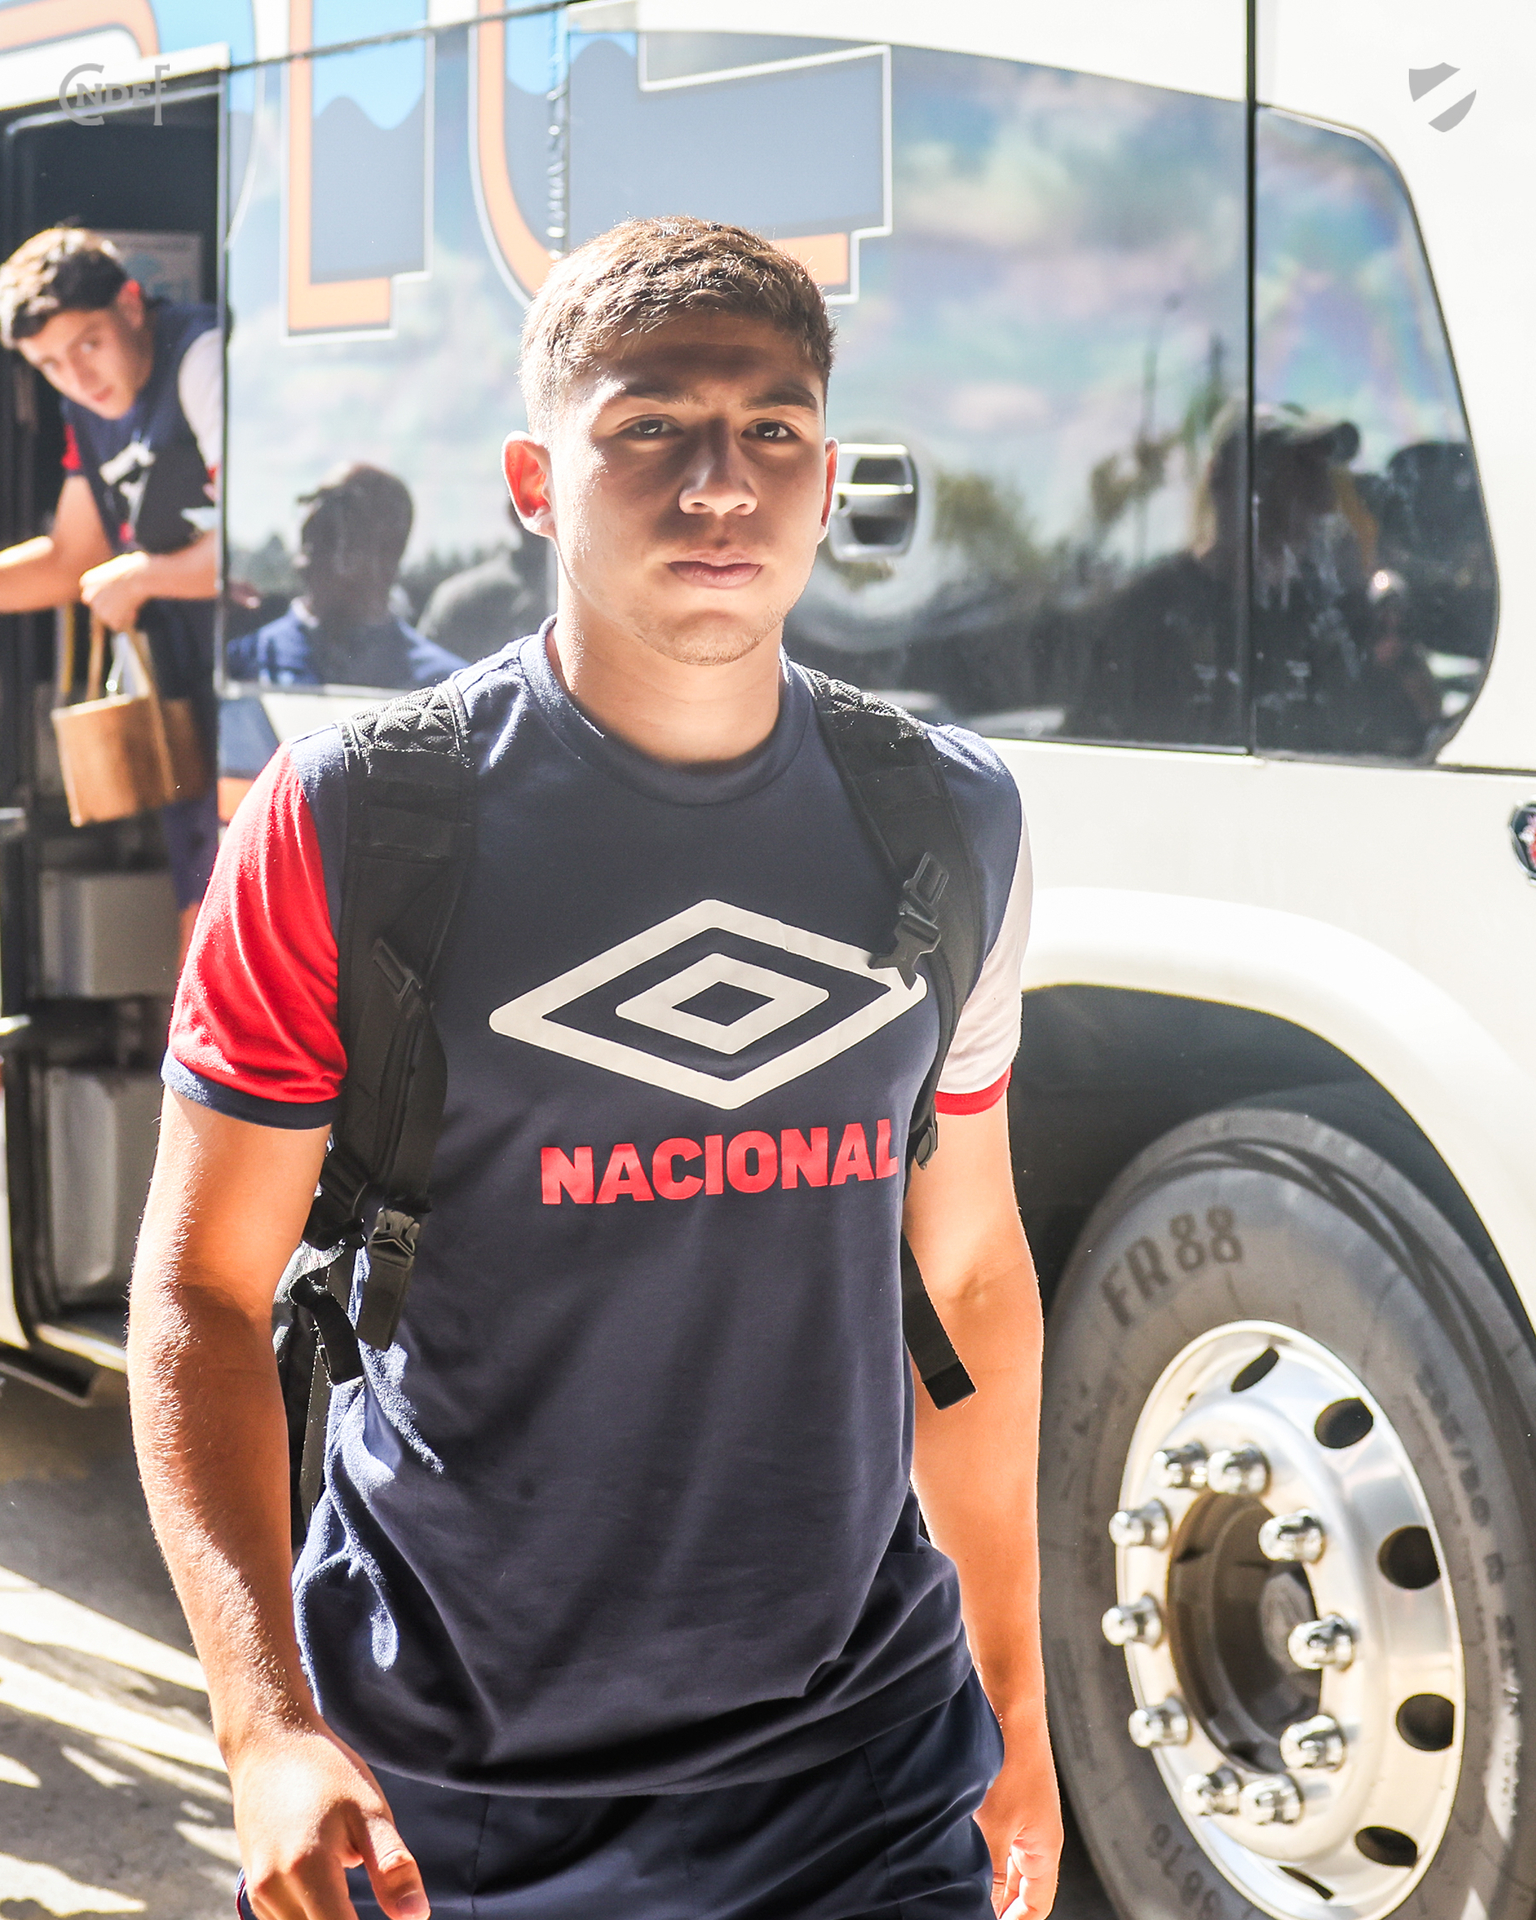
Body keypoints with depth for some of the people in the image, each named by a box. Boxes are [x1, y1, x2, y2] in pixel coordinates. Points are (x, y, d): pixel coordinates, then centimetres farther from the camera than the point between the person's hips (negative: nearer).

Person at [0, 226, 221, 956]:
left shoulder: (205, 360, -13)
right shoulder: (93, 414, 13)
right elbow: (68, 562, 25)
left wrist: (137, 578, -8)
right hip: (188, 697, 9)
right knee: (201, 914, 11)